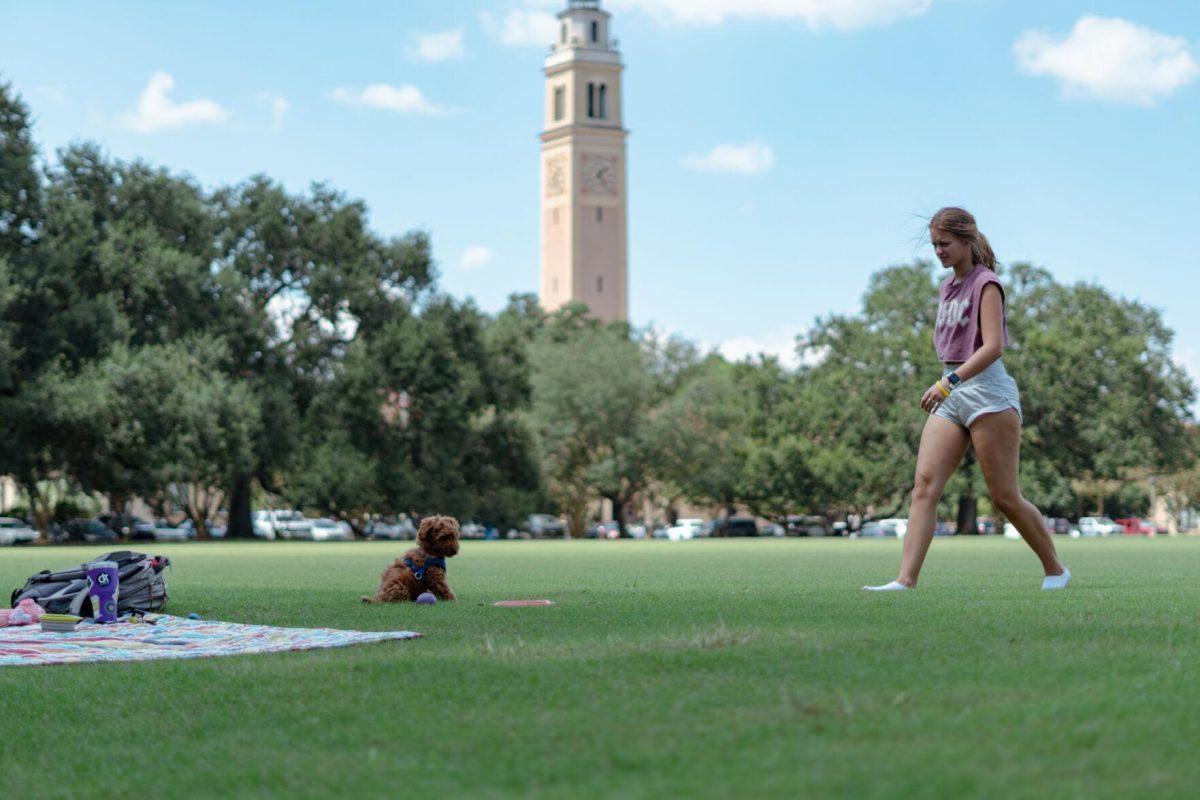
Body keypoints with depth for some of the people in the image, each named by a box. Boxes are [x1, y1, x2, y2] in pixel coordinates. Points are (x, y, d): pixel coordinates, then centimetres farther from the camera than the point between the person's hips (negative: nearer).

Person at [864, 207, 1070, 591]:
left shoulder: (986, 284, -8)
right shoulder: (948, 287, 16)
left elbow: (993, 346, -20)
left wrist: (950, 381, -30)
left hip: (986, 391, -7)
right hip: (950, 396, 7)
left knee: (1004, 498, -1)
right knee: (924, 486, -9)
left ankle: (1056, 571, 18)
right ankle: (905, 580, -17)